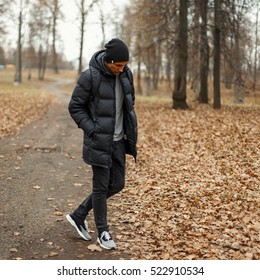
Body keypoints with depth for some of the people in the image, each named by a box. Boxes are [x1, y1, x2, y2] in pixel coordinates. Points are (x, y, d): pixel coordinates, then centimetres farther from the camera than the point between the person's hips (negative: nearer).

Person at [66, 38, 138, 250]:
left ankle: (79, 215, 26)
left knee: (117, 184, 10)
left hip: (118, 140, 7)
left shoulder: (126, 74, 1)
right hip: (99, 141, -6)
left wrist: (130, 130, 7)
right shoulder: (90, 77, -16)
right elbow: (75, 107, -10)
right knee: (101, 186, 2)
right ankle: (103, 231, 20)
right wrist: (92, 131, -15)